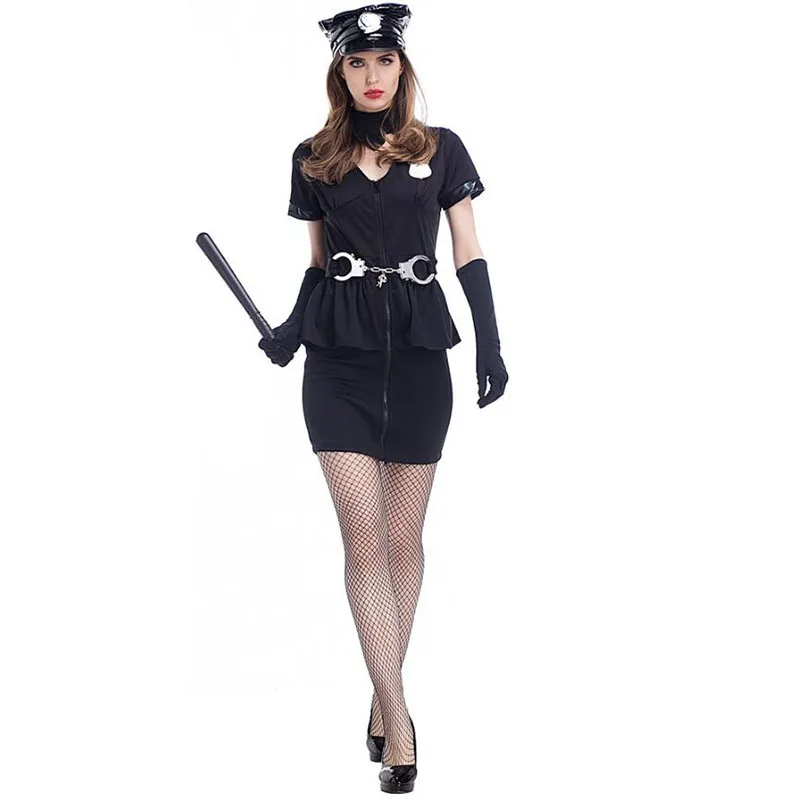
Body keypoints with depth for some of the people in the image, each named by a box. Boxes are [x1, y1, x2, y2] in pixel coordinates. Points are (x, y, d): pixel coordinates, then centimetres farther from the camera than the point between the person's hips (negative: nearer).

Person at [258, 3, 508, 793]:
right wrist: (291, 328, -2)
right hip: (340, 357, 0)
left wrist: (490, 342, -6)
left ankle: (385, 694, 19)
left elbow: (468, 253, 4)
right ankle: (397, 718, -10)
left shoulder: (440, 150, 4)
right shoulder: (314, 159, 7)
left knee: (402, 538, 5)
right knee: (364, 537, -9)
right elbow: (318, 263, 15)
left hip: (418, 354, 0)